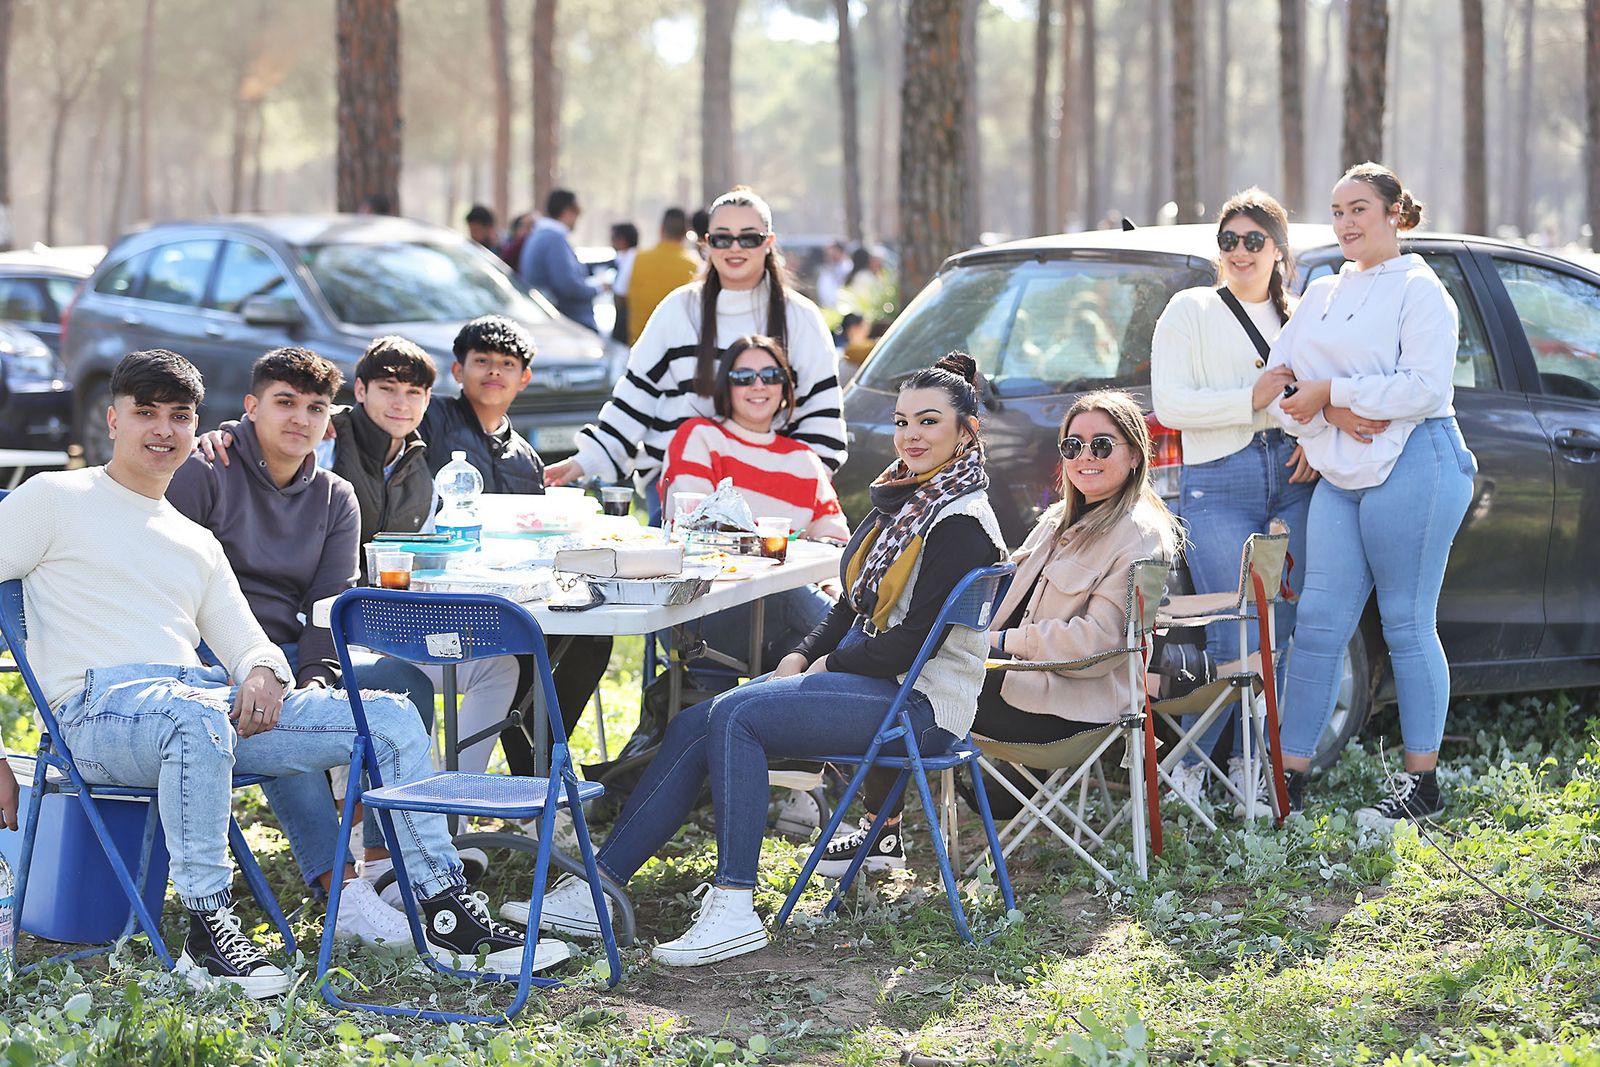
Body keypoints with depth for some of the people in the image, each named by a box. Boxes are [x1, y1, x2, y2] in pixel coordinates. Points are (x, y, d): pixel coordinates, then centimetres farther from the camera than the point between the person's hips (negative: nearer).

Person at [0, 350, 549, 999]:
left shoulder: (198, 544, 28)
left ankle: (448, 917, -3)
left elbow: (246, 643, 22)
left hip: (204, 697, 7)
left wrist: (264, 672, -6)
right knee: (198, 716, -43)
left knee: (391, 716, -3)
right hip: (101, 704, -7)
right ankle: (208, 931, -37)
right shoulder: (55, 500, 10)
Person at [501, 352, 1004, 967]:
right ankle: (596, 886, -8)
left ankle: (734, 909, -28)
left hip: (919, 703, -9)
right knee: (694, 727, -6)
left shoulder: (961, 524, -13)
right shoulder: (901, 497, 15)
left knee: (734, 714, -25)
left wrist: (827, 665, -7)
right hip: (864, 677, 9)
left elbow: (912, 641, -19)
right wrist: (802, 657, 3)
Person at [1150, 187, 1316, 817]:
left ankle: (1248, 769, 11)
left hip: (1293, 480, 4)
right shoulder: (1190, 310, 6)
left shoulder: (1298, 317, 18)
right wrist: (1250, 399, -14)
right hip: (1219, 484, -4)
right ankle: (1185, 763, 5)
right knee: (1237, 642, -12)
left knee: (1278, 637, 1)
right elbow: (1169, 404, -4)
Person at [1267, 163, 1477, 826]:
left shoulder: (1419, 290, -2)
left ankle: (1423, 784, 5)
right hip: (1341, 476, 6)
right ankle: (1289, 776, 4)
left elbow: (1426, 387, -14)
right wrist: (1332, 413, -8)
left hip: (1413, 467, -6)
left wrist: (1330, 390, -14)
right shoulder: (1321, 296, 19)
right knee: (1317, 624, 2)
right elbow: (1278, 380, 11)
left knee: (1408, 627, -3)